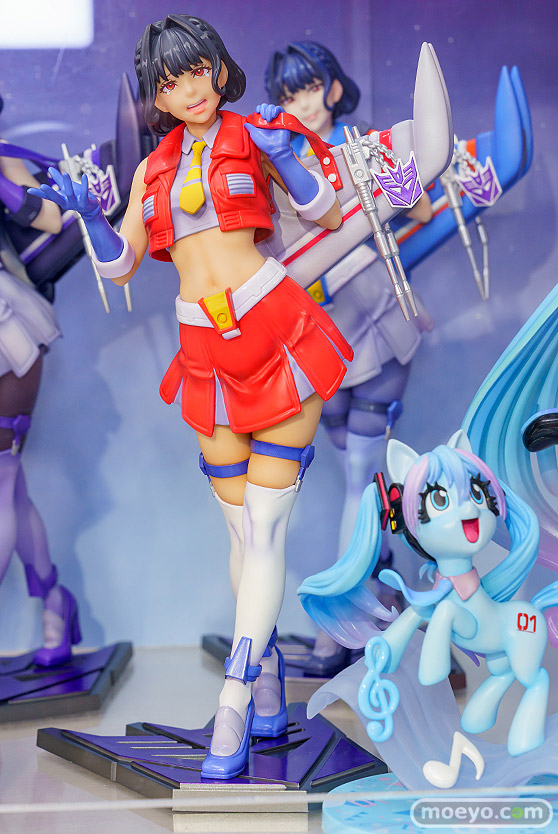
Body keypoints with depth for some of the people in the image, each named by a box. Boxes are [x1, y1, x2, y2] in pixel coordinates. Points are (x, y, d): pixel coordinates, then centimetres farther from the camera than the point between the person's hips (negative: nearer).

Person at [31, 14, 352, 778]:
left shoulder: (253, 135, 5)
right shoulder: (154, 169, 15)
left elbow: (327, 214, -1)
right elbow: (120, 265, 12)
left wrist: (281, 157, -18)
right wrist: (87, 212, -5)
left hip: (277, 335, -3)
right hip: (209, 353, 4)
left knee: (265, 529, -6)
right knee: (245, 531, 8)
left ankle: (232, 712, -3)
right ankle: (267, 668, 26)